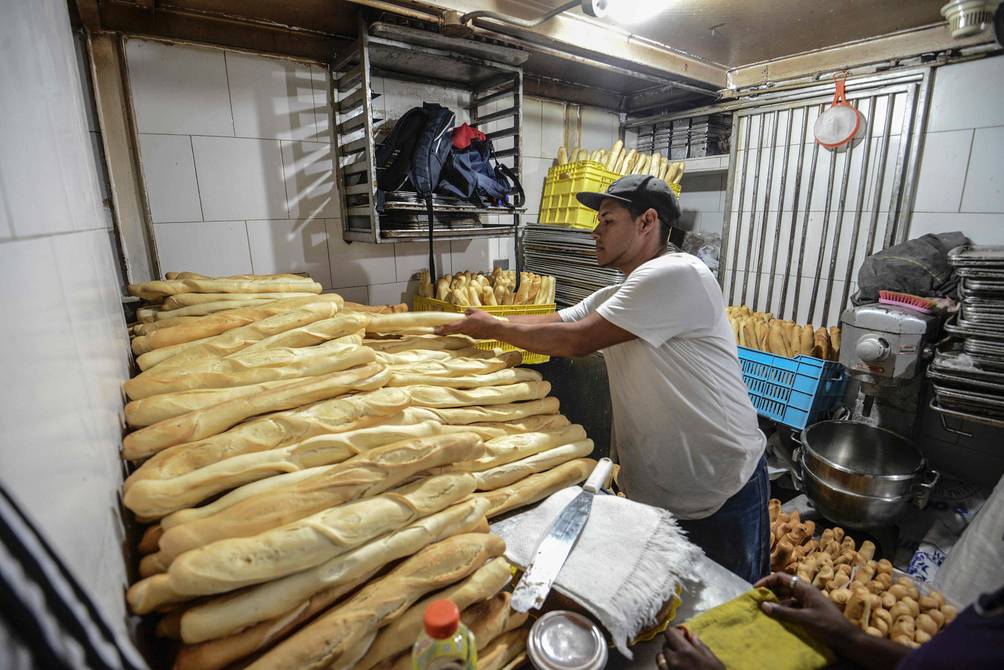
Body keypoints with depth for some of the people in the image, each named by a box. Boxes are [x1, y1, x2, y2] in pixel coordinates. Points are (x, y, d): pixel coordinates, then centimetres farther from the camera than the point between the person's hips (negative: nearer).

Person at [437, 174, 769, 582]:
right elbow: (554, 322, 6)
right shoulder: (614, 297, 9)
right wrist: (474, 324, -3)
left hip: (722, 492, -7)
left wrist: (494, 328, -14)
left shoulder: (676, 275, -22)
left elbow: (576, 339, -25)